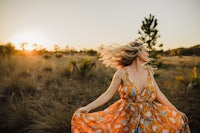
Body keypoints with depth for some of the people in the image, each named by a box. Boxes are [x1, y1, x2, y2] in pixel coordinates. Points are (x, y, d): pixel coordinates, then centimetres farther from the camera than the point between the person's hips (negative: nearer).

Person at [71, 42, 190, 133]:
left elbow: (158, 94, 7)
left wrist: (177, 111, 9)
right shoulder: (122, 73, -14)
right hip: (127, 118, -4)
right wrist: (87, 108, -18)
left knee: (177, 120, -4)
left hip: (149, 117, 5)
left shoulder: (148, 71, 1)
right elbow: (108, 94, -11)